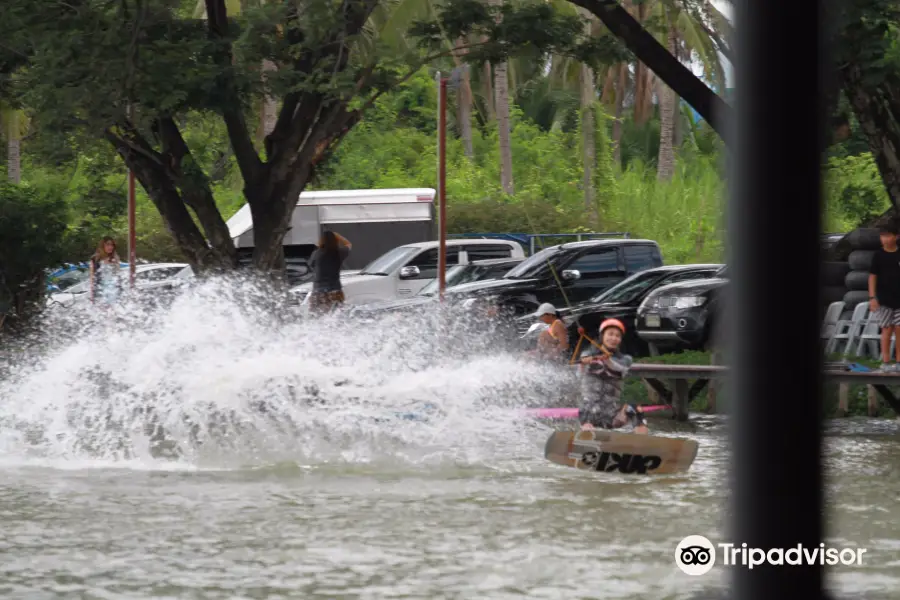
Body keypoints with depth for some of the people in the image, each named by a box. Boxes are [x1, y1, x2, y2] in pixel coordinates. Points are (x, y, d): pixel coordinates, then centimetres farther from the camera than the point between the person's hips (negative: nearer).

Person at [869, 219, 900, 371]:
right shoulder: (879, 255, -3)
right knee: (887, 329, -3)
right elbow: (873, 276, -3)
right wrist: (872, 297, -10)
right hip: (884, 299, -2)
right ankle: (885, 361, 2)